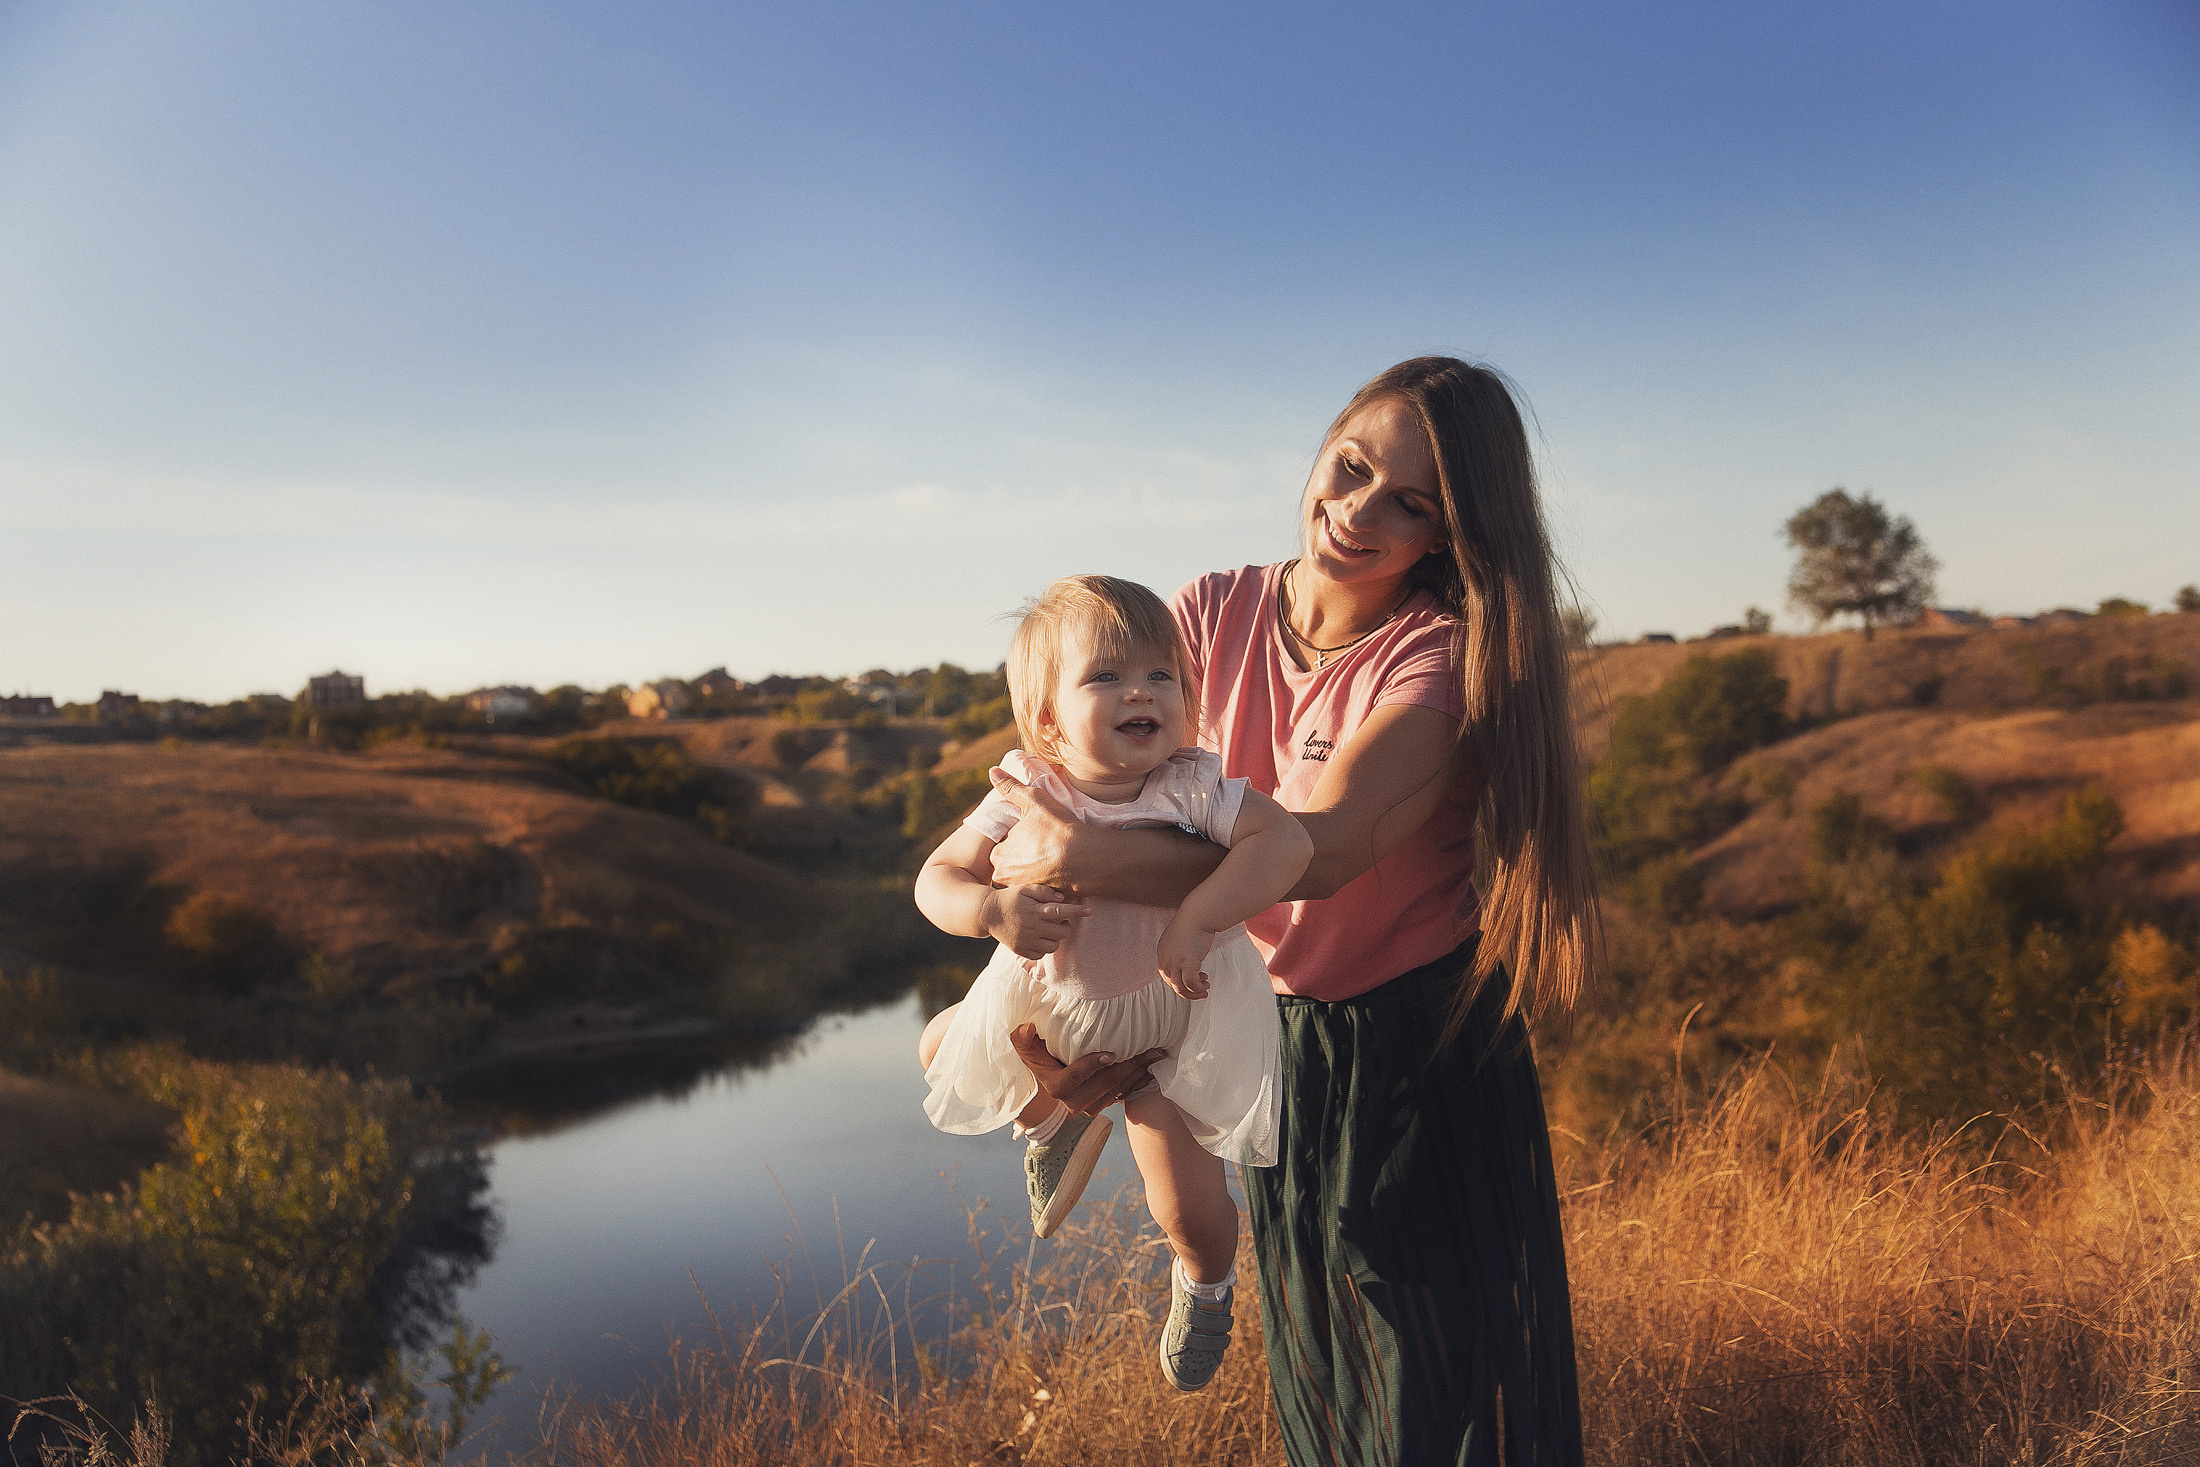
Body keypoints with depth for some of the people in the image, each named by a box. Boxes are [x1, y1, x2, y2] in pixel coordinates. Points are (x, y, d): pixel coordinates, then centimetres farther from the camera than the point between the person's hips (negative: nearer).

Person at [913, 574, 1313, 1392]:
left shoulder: (1193, 788, -24)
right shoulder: (1025, 797, -19)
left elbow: (1288, 840, -35)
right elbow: (938, 878, -14)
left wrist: (1195, 919, -42)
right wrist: (992, 910, -36)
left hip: (1172, 1019, -3)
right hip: (1055, 1000, 3)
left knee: (1189, 1208, -6)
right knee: (940, 1047, 9)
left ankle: (1205, 1283, 34)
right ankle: (1063, 1115, 35)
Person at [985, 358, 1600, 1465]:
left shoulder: (1445, 656, -22)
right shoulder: (1213, 615, -8)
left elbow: (1318, 850, -33)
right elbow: (1162, 827, -10)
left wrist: (1076, 854, -31)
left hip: (1424, 1046, -4)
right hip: (1273, 1034, 4)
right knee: (1313, 1372, 22)